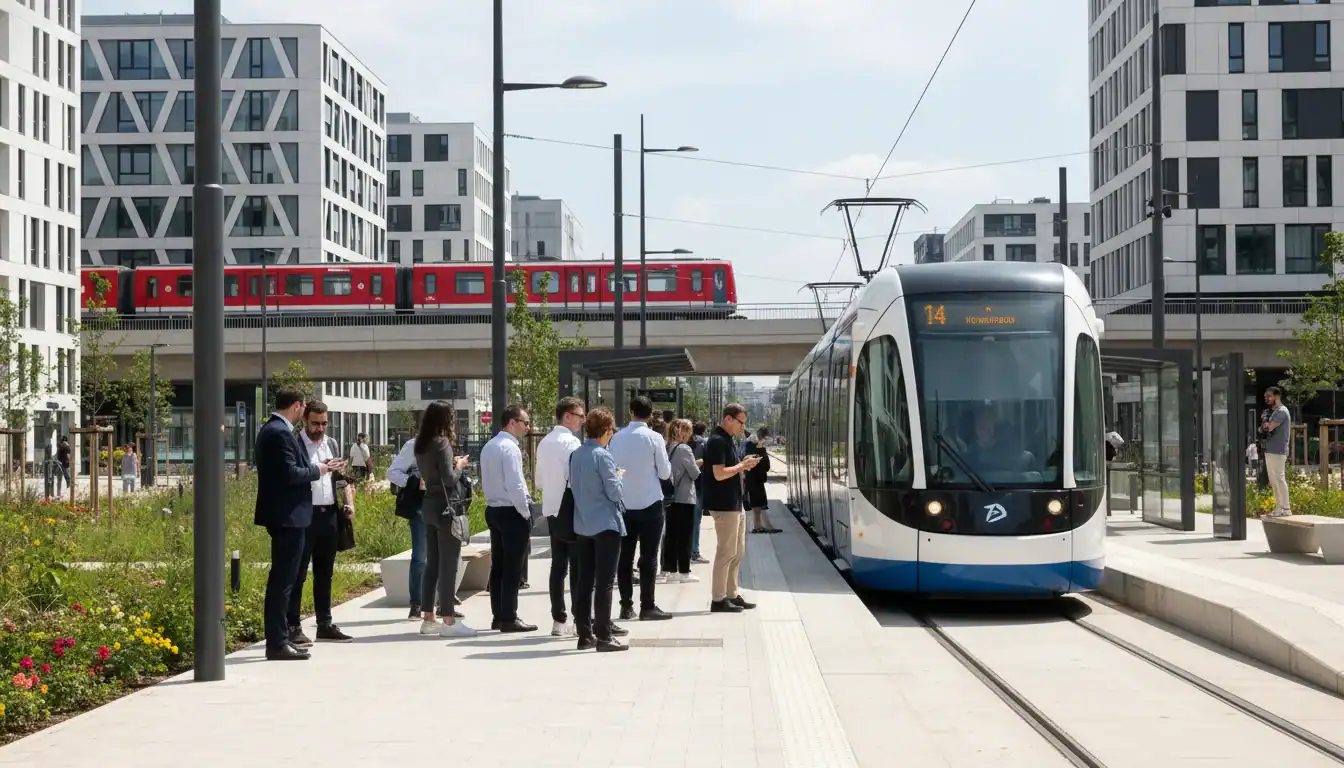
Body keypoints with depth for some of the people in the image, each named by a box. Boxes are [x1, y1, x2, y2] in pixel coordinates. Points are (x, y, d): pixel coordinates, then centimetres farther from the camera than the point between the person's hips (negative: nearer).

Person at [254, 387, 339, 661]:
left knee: (281, 577, 16)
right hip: (288, 515, -11)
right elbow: (290, 474, -23)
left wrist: (315, 468, 10)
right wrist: (317, 469, -8)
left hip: (281, 515, 11)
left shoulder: (270, 429, 14)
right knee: (283, 579, -7)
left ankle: (278, 638, 22)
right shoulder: (281, 433, -18)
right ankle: (277, 643, -5)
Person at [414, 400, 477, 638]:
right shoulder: (442, 442, -15)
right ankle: (449, 621, -3)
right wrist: (459, 465, -1)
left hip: (429, 506, 8)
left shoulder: (421, 444, 10)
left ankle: (429, 619, 15)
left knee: (432, 563, 12)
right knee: (448, 564, -4)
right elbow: (449, 479, -18)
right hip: (446, 507, -8)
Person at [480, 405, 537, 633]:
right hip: (512, 512, -9)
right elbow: (514, 484, -21)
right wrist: (526, 512, -10)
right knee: (512, 568, -4)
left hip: (493, 509, 9)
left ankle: (498, 616, 17)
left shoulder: (489, 447, 11)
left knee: (498, 565, 12)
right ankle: (509, 619, -3)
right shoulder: (510, 447, -17)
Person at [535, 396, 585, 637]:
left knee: (558, 565, 9)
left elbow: (539, 480, 16)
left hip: (552, 509, 8)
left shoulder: (544, 443, 11)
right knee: (578, 566, -3)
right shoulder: (570, 442, -13)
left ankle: (559, 620, 10)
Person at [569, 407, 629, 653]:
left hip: (582, 525, 7)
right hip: (606, 524, -7)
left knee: (584, 580, 10)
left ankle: (584, 634, 15)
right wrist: (618, 476, 4)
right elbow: (614, 493, -15)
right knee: (604, 582, -3)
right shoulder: (602, 456, -15)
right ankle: (603, 637, -2)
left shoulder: (575, 455, 5)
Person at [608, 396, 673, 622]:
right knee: (648, 557, 1)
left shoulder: (617, 438, -1)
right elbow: (665, 473, -6)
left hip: (624, 504, 3)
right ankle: (647, 607, 1)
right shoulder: (654, 438, -9)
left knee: (625, 556, 8)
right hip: (649, 504, -3)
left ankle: (626, 606, 10)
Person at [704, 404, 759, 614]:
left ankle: (732, 595, 21)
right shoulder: (717, 441, -16)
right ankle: (718, 600, -1)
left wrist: (743, 465, 5)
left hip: (734, 504, 10)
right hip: (724, 506, -10)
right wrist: (742, 465, -13)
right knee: (726, 552, -6)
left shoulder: (727, 440, 15)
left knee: (738, 551, 14)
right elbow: (719, 474, -23)